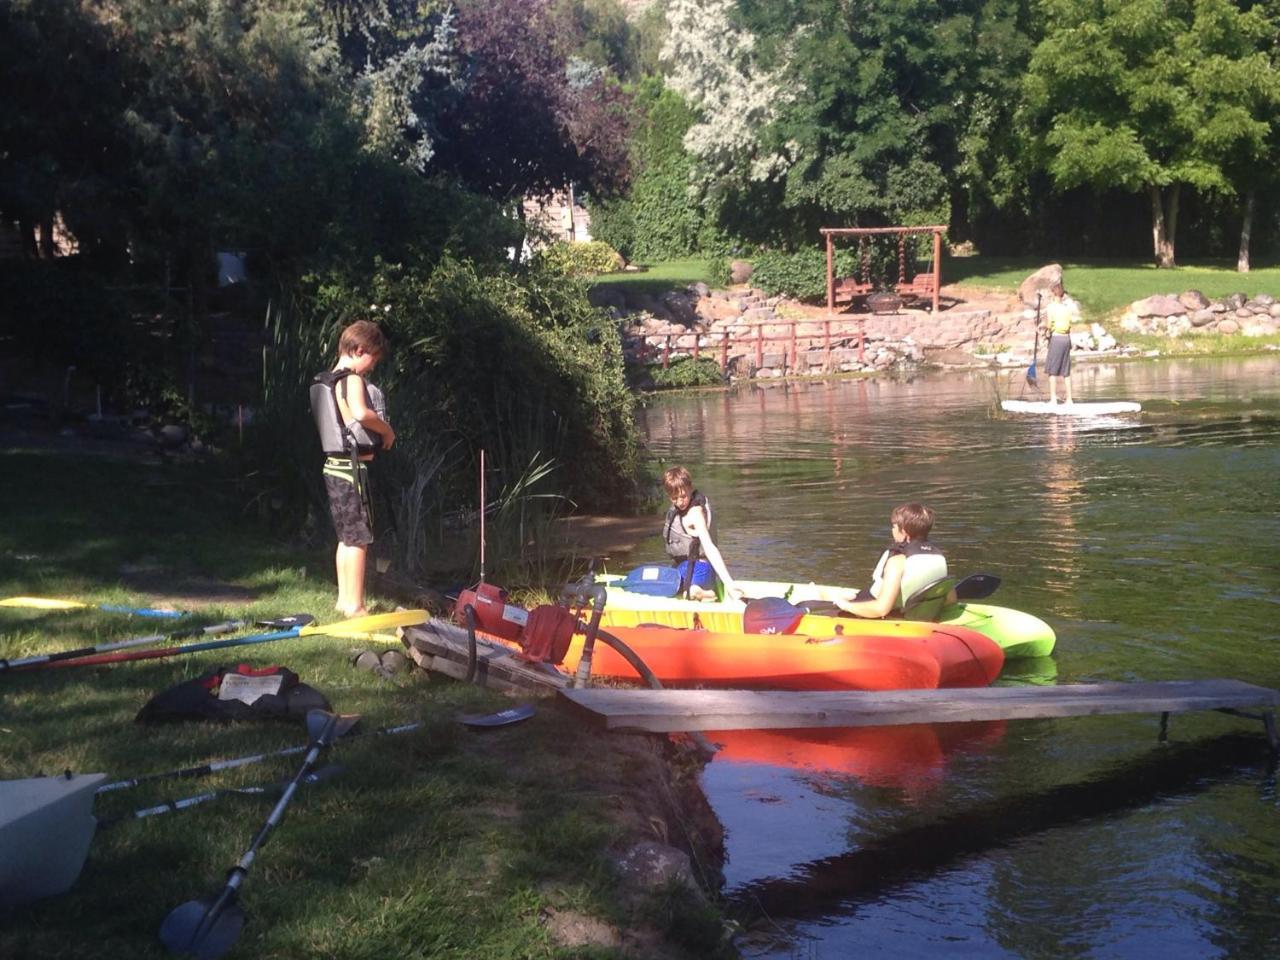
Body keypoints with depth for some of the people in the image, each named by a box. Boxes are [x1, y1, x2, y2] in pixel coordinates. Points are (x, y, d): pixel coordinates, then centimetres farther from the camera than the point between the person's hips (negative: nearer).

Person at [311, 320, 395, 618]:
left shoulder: (325, 382, 15)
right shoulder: (352, 379, -14)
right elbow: (360, 413, -32)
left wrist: (379, 432, 8)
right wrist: (387, 430, -16)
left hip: (334, 466, 9)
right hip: (352, 467, -9)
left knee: (346, 537, 17)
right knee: (359, 539, -5)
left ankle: (344, 600, 23)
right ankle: (355, 606, -3)